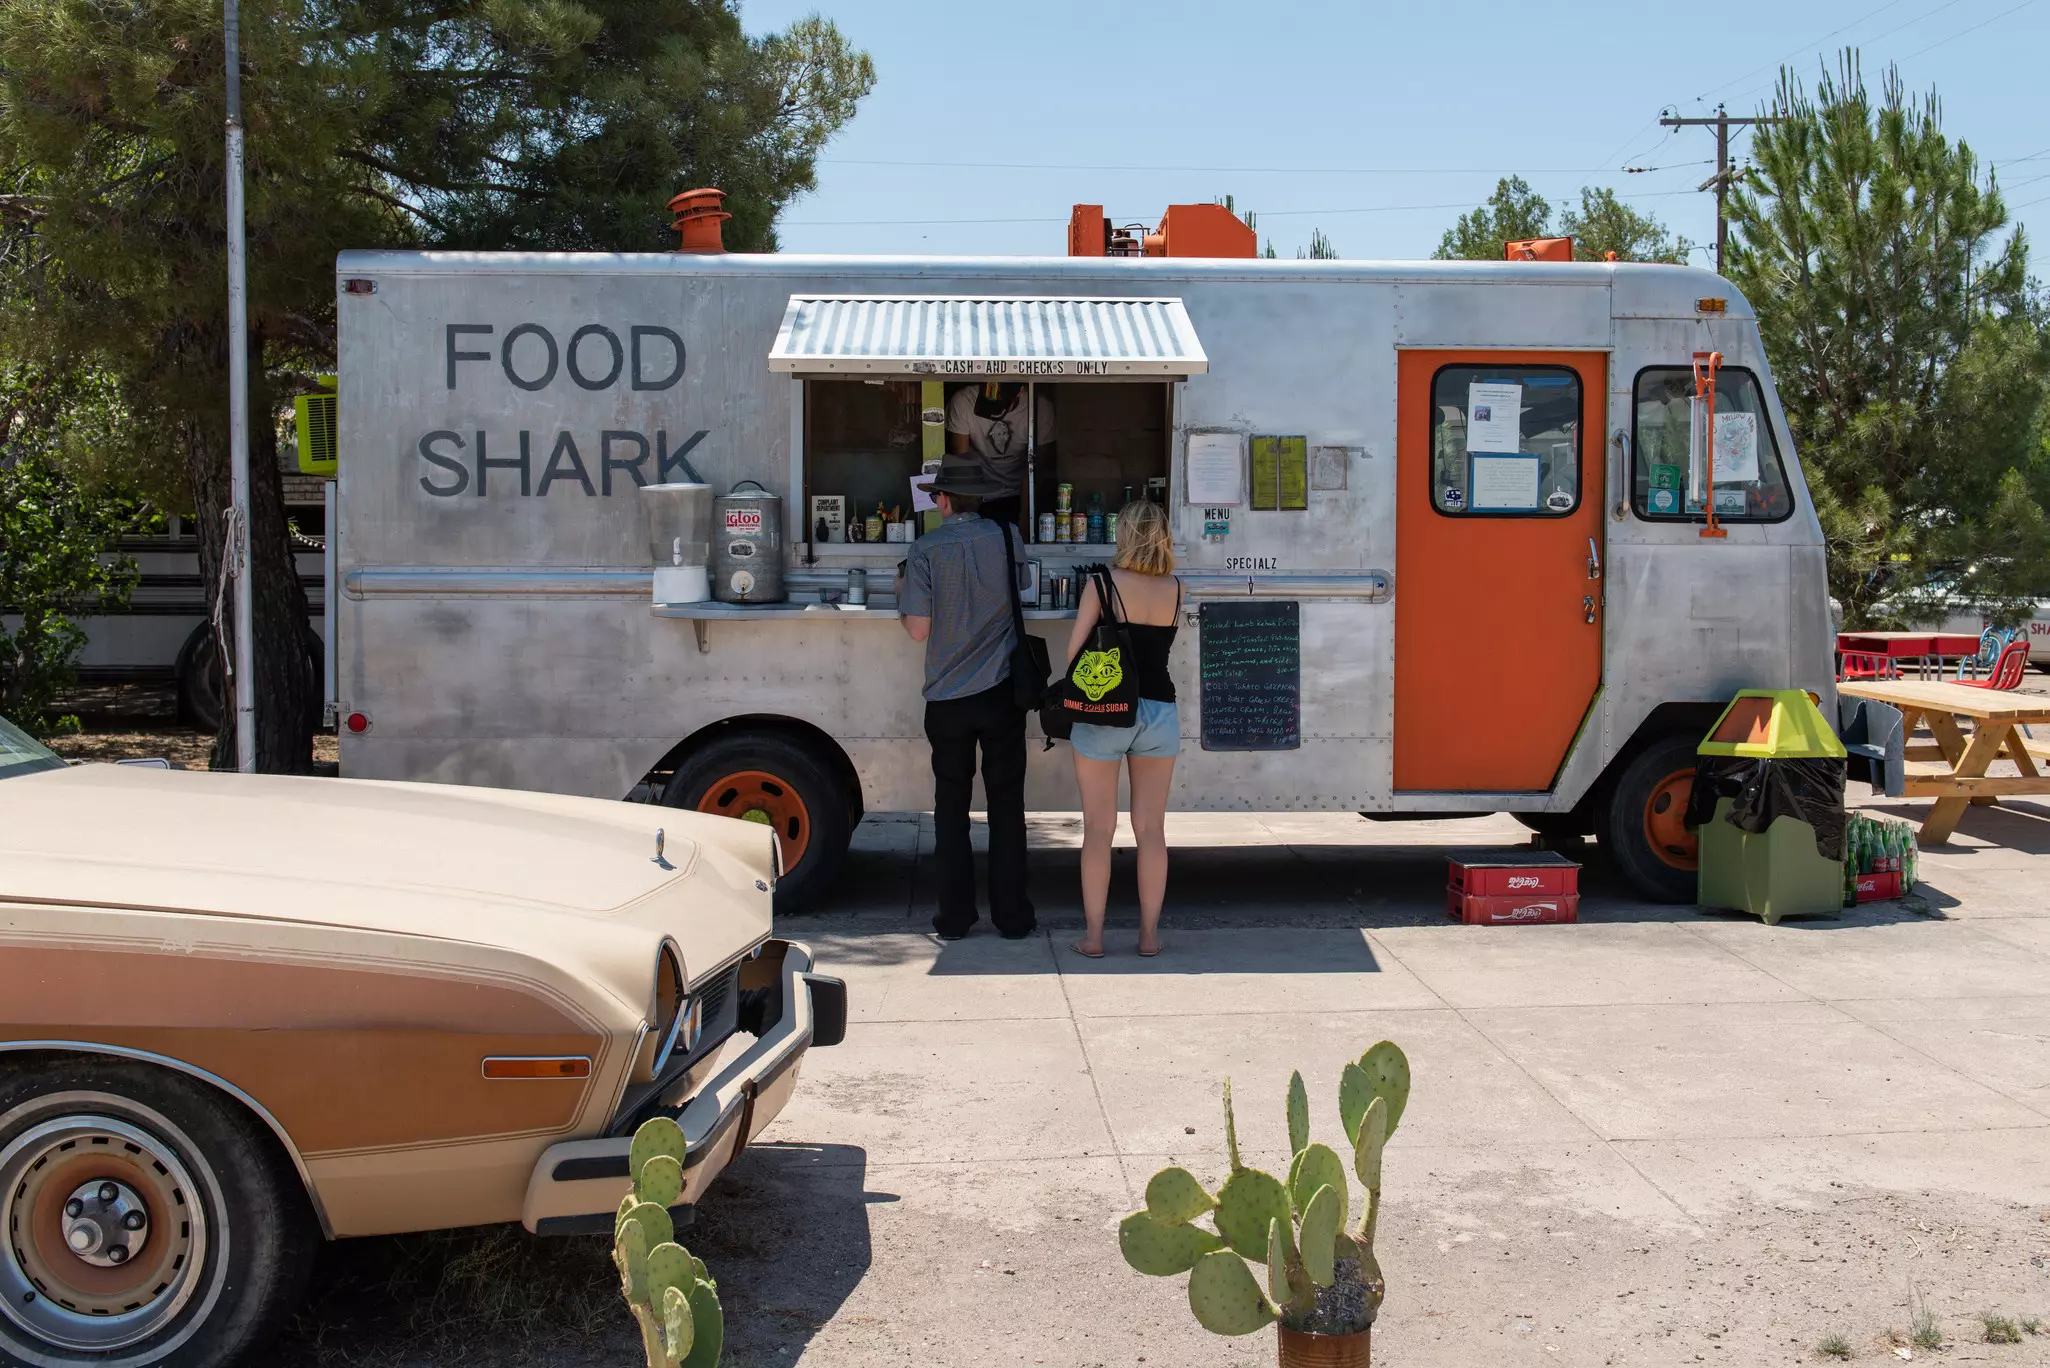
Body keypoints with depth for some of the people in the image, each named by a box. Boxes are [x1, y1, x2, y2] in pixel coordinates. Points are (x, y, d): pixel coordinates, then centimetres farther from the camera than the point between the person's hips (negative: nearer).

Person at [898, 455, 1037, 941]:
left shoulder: (926, 550, -9)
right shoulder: (1007, 537, -1)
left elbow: (919, 630, -9)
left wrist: (902, 592, 8)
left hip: (948, 698, -1)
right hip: (1003, 693, 1)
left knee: (951, 808, 10)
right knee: (1006, 805, 8)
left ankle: (955, 916, 13)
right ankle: (1012, 915, 11)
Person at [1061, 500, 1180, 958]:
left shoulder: (1105, 582, -9)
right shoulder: (1175, 589, 1)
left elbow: (1076, 648, -8)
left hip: (1104, 711, -3)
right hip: (1159, 710, 3)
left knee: (1098, 828, 4)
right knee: (1151, 829, 9)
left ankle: (1093, 936, 7)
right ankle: (1149, 933, 13)